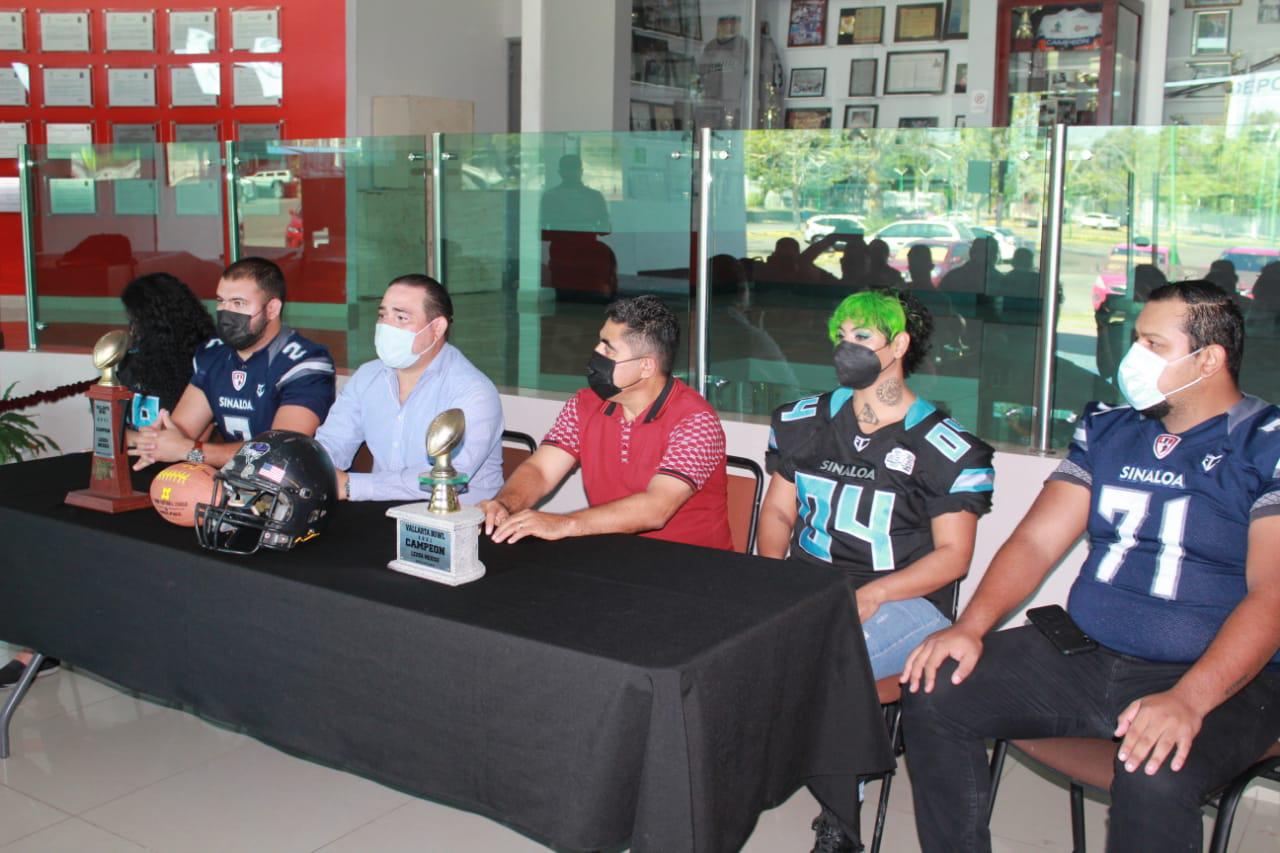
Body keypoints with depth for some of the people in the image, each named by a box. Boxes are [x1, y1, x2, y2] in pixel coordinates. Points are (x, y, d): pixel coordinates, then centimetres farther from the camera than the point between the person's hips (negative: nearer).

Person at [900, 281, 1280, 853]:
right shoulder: (1108, 429, 12)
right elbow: (1036, 542, 8)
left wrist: (1189, 700, -30)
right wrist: (969, 628, -8)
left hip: (1220, 681, -5)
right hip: (1085, 656, 5)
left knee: (1156, 775, -36)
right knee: (933, 693, -11)